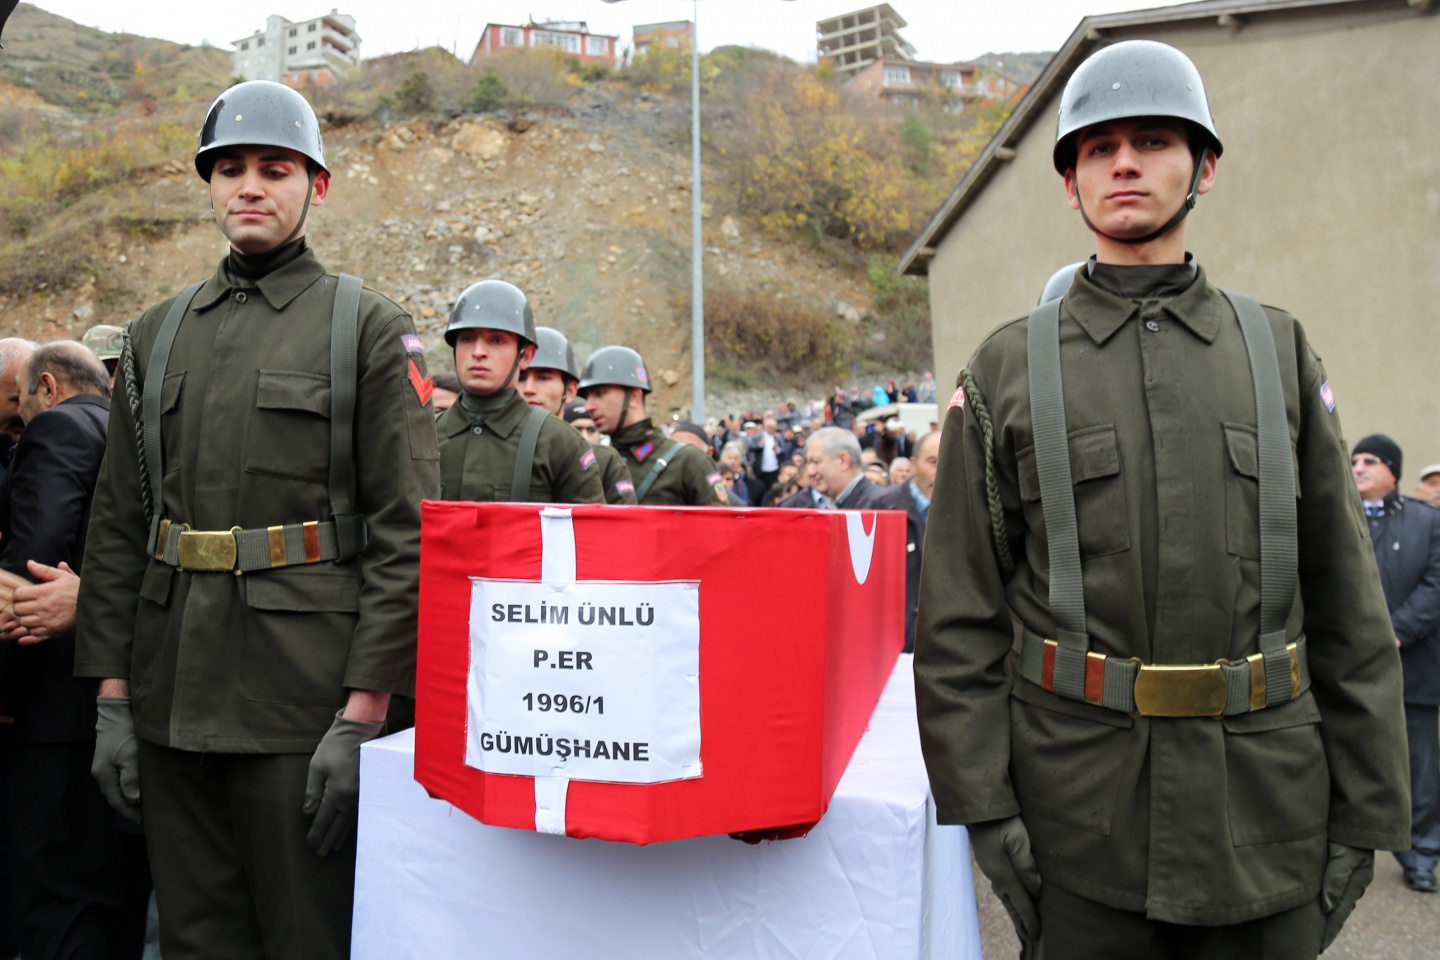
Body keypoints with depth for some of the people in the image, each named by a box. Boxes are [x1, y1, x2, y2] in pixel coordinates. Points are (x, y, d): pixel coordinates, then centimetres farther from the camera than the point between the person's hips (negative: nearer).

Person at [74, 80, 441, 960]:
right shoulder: (157, 335, 12)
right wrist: (112, 696, 7)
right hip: (170, 698, 5)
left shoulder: (370, 328, -3)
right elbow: (117, 525, 12)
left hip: (307, 702, -5)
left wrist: (364, 711, -14)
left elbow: (406, 532, -9)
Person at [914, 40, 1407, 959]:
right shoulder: (1008, 368, -1)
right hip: (1080, 809, -1)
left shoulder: (1281, 350, 5)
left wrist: (1365, 810, 2)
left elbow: (1348, 600, 5)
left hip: (1269, 806, 2)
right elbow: (958, 611, -3)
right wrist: (981, 804, -7)